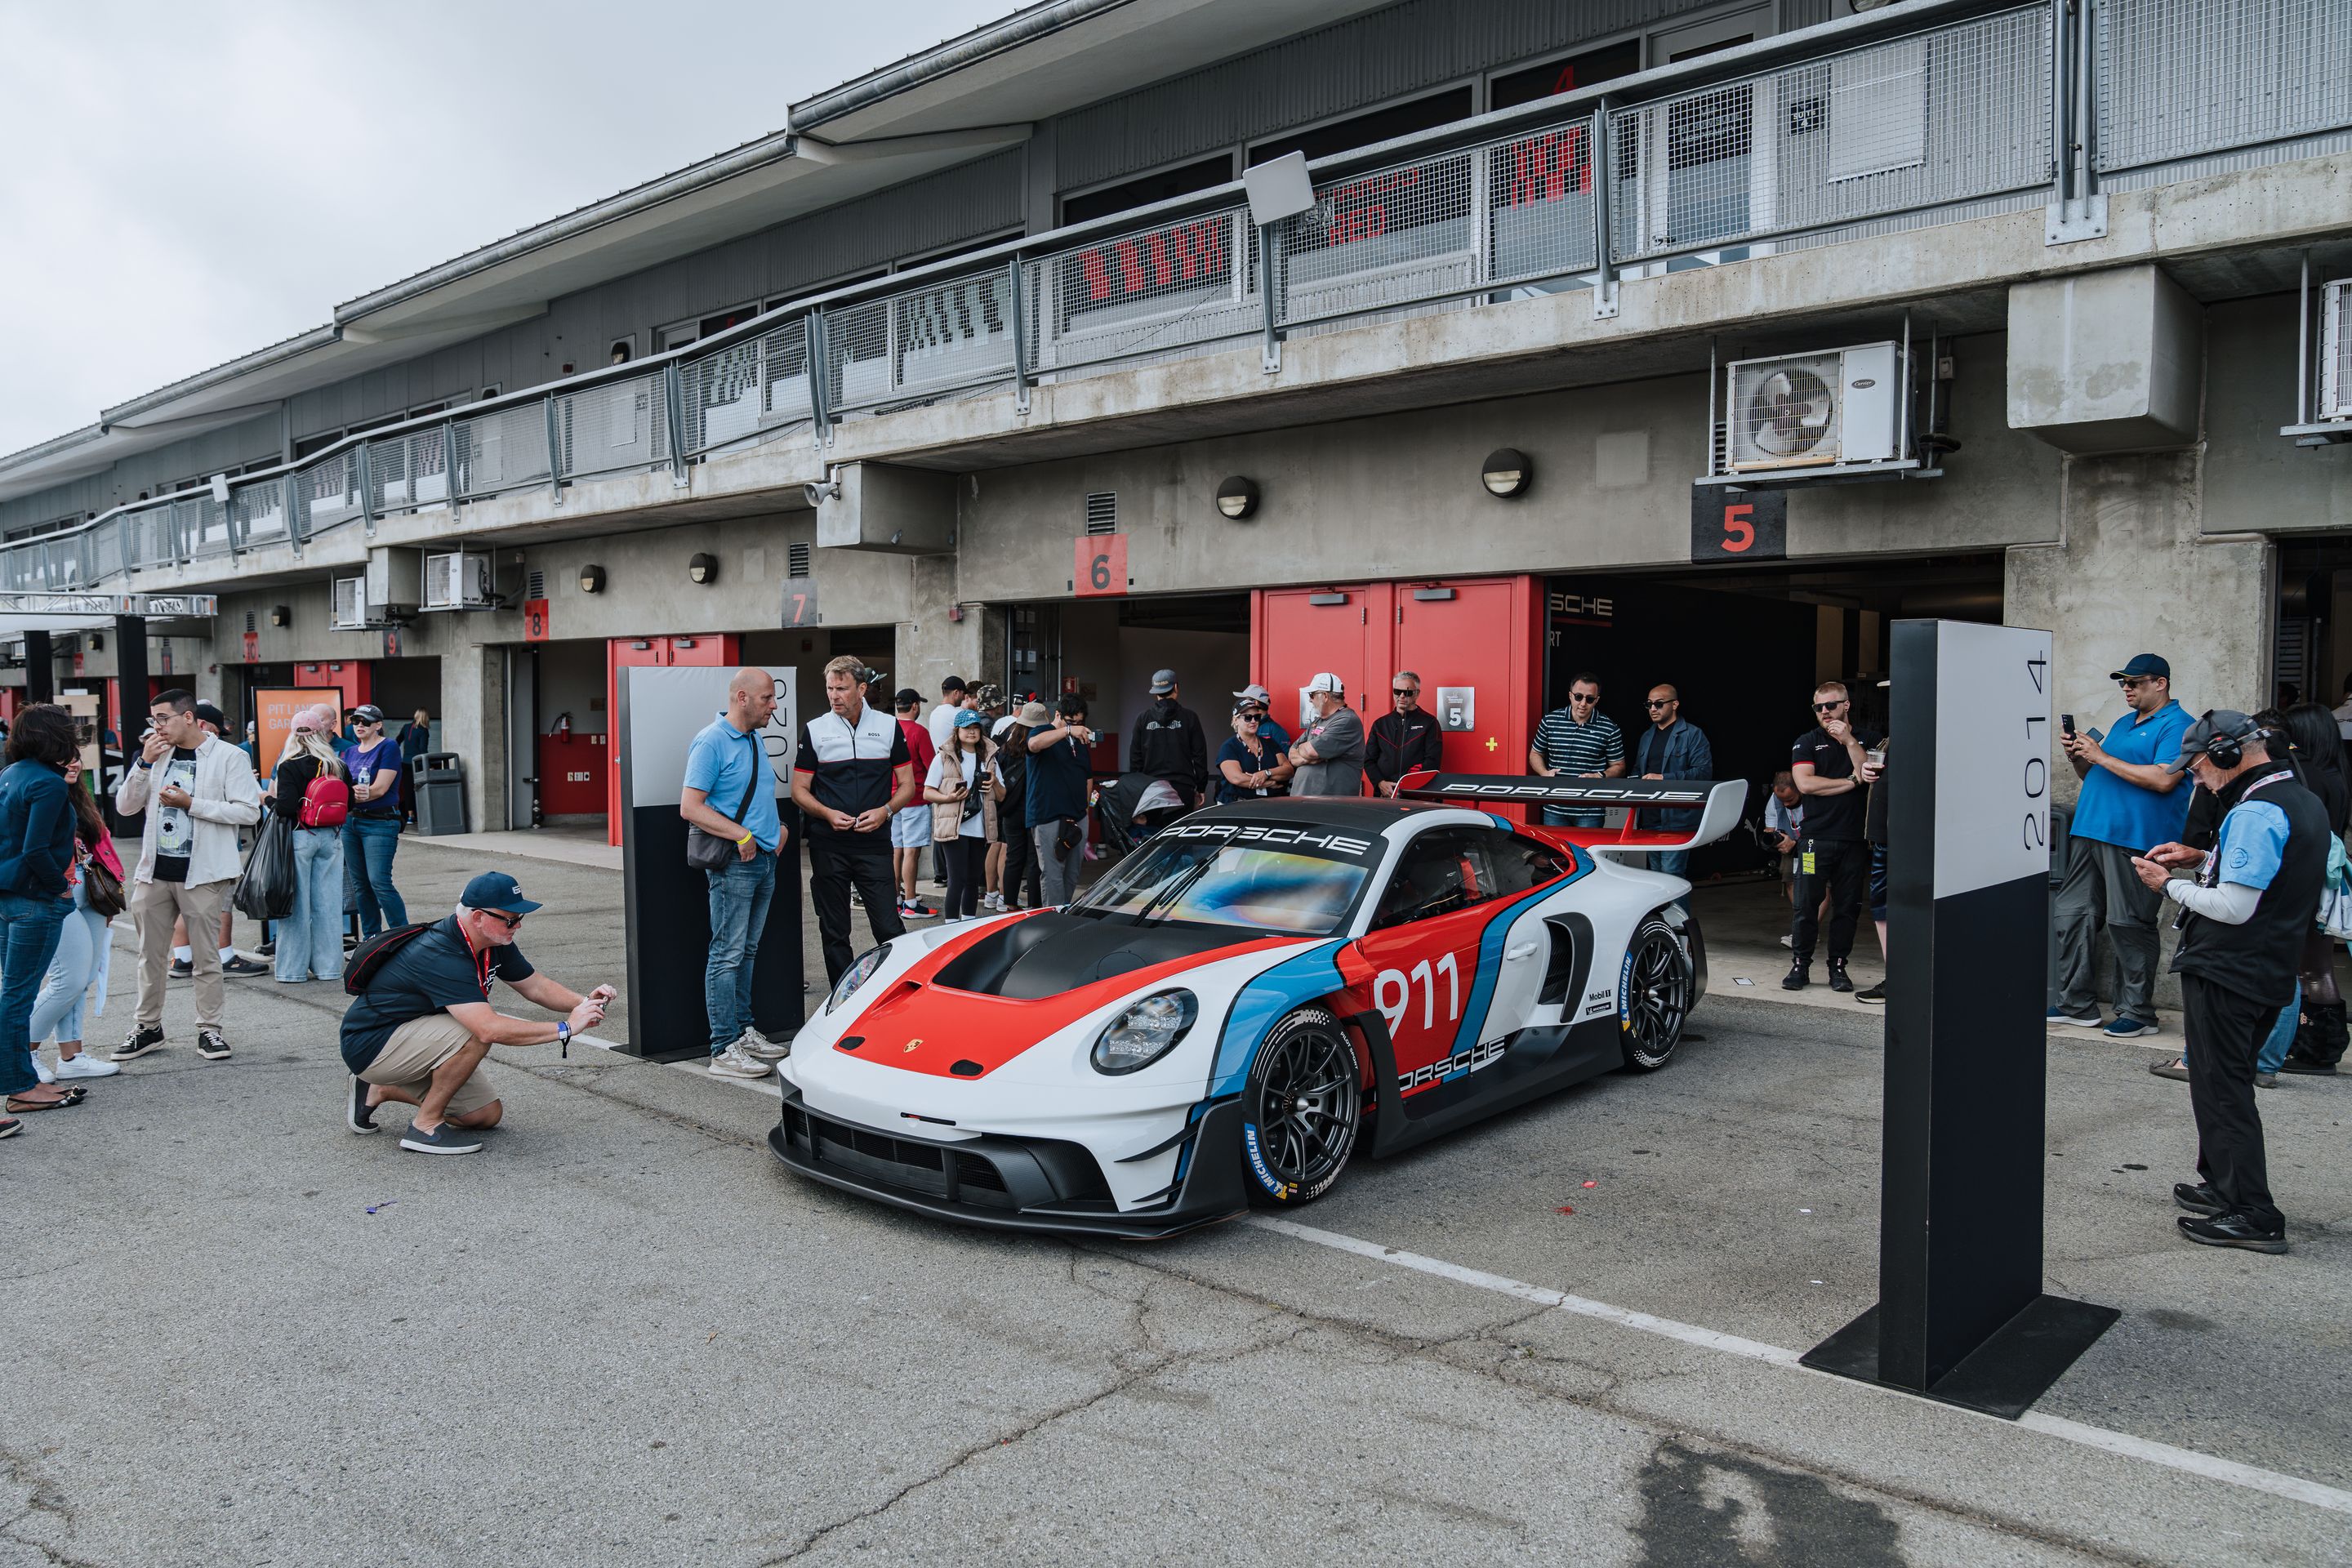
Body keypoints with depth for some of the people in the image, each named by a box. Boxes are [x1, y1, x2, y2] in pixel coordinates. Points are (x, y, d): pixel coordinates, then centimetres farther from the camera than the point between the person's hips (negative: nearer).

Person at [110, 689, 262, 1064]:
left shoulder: (229, 757, -6)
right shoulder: (157, 754, 10)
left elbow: (250, 811, -13)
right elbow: (125, 807, 8)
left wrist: (191, 804, -15)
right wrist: (144, 763, -4)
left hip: (203, 874, -5)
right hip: (154, 871, 5)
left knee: (206, 958, 3)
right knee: (150, 956, 12)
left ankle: (209, 1030, 12)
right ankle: (148, 1028, 24)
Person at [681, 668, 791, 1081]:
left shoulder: (754, 740, 16)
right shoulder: (711, 743, -12)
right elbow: (690, 807, -18)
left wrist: (779, 827, 12)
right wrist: (741, 835, -21)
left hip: (764, 860, 9)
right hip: (734, 862, -9)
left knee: (747, 952, 15)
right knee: (727, 955, -6)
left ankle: (743, 1031, 24)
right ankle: (724, 1048, -4)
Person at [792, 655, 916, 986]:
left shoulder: (889, 727, 6)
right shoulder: (814, 730, 5)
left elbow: (907, 785, 8)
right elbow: (799, 790, 6)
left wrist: (884, 811, -11)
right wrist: (828, 814, -12)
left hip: (875, 843, -1)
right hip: (827, 845, 1)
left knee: (889, 927, -6)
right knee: (833, 932, 7)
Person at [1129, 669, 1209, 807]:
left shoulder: (1143, 718, 4)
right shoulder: (1189, 718, 0)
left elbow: (1135, 756, 6)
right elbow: (1200, 754, 1)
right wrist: (1201, 788, 8)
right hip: (1183, 787, -2)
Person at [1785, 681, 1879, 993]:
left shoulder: (1867, 741, 11)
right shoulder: (1807, 743, 6)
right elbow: (1805, 783, -9)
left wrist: (1849, 741, -10)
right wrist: (1851, 782, -7)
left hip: (1855, 838, 2)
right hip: (1817, 836, -1)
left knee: (1847, 907, 5)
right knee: (1806, 905, -3)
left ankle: (1838, 967, 14)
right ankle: (1799, 966, 6)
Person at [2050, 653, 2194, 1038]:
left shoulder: (2177, 726, -5)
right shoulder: (2124, 723, 22)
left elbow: (2163, 779, -19)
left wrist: (2101, 757, -14)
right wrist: (2078, 756, 6)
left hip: (2135, 839, -9)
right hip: (2090, 833, 9)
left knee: (2129, 926, -4)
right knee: (2071, 916, 7)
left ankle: (2137, 1013, 6)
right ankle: (2077, 1005, 15)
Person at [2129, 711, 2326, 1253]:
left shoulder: (2255, 812, -20)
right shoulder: (2304, 802, 12)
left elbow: (2234, 907, -24)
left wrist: (2168, 885, -10)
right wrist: (2201, 861, 13)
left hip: (2225, 974, -10)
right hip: (2270, 975, 10)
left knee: (2221, 1091, -3)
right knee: (2228, 1083, 21)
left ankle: (2251, 1216, -1)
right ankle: (2221, 1184, 32)